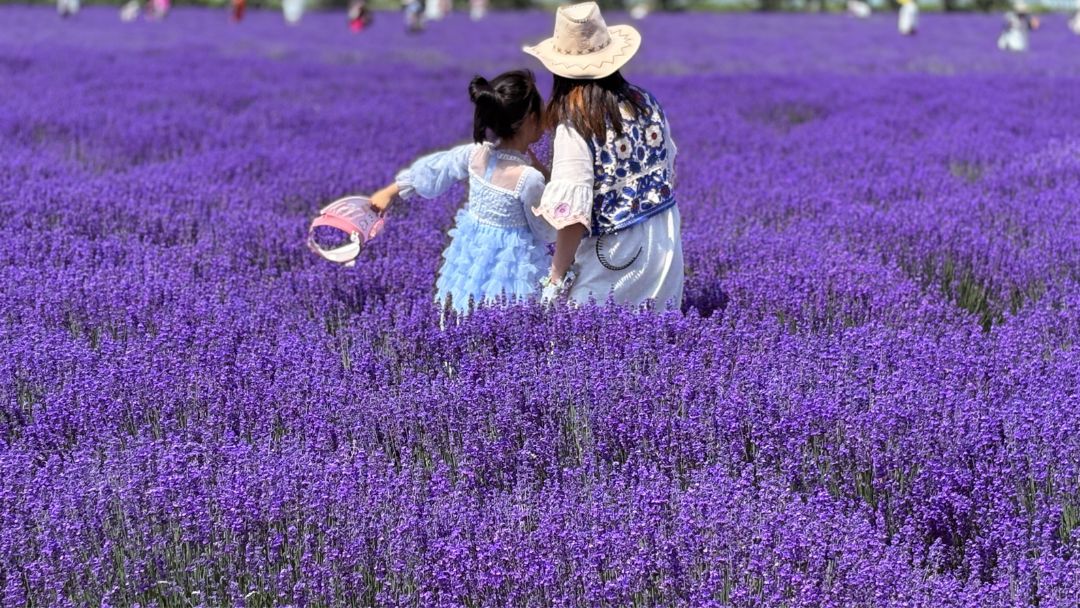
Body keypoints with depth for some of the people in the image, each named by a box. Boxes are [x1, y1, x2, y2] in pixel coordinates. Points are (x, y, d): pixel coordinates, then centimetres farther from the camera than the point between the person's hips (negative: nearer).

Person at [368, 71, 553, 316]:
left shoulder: (477, 153, -7)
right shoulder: (529, 178, -24)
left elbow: (434, 169, 9)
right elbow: (546, 232, -9)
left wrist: (390, 191, 22)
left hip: (472, 251, 6)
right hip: (511, 261, -6)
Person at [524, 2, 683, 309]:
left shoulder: (575, 128, -18)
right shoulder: (646, 102, 1)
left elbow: (572, 215, -22)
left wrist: (557, 276, -13)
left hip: (612, 260, -6)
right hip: (665, 245, 6)